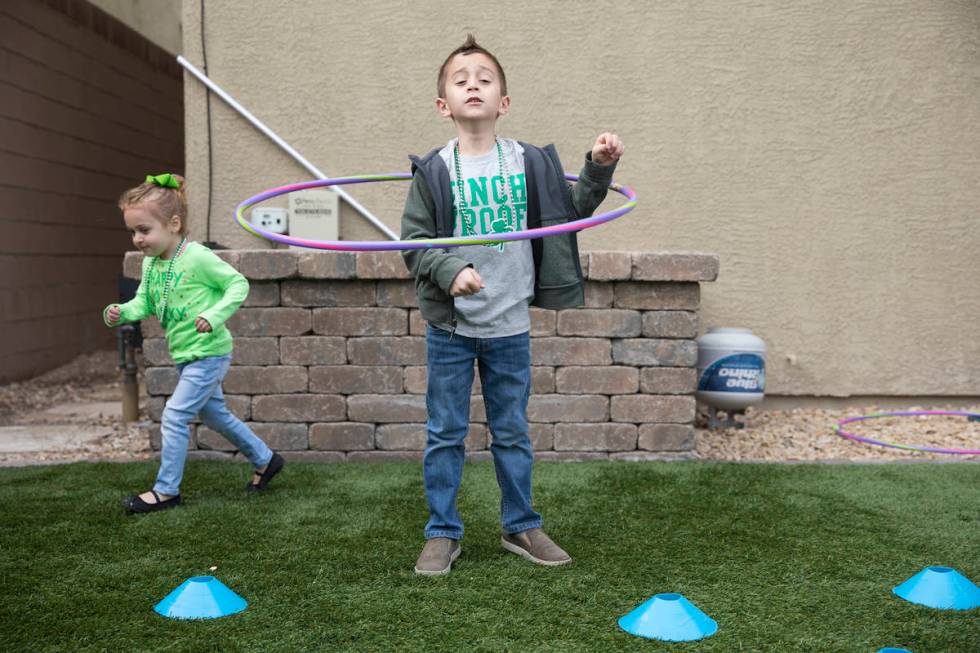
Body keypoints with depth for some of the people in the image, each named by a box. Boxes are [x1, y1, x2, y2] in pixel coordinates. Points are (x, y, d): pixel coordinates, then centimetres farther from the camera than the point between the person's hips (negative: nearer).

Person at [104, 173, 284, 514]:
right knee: (215, 414, 19)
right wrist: (121, 312, -14)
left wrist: (214, 315, -27)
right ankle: (265, 460, 35)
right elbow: (144, 302, 7)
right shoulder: (151, 262, 4)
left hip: (208, 353, -9)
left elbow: (238, 284, -15)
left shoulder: (197, 257, -19)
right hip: (186, 356, 9)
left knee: (174, 416, -7)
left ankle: (166, 490, 7)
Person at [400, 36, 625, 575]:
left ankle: (520, 527, 30)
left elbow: (573, 211, 11)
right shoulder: (434, 171, -5)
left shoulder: (530, 164, 1)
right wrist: (450, 271, -22)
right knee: (445, 435, 8)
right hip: (450, 329, -1)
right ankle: (443, 534, 22)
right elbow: (414, 242, -6)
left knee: (513, 434, 14)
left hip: (511, 328, 2)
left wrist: (598, 169, -4)